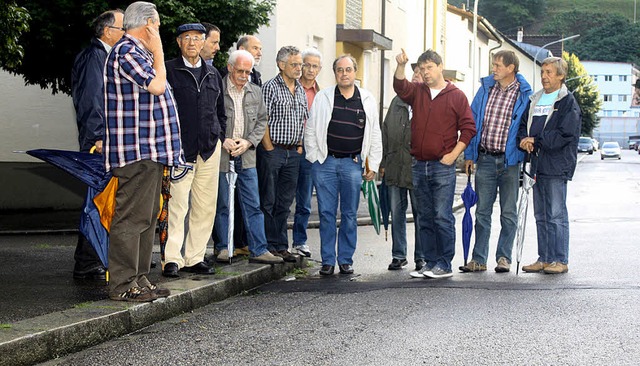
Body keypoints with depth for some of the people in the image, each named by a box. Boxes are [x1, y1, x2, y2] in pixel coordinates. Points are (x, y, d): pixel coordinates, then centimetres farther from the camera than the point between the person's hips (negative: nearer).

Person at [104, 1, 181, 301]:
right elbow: (156, 85, -19)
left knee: (147, 218, 13)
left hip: (150, 152, 11)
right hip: (136, 152, -11)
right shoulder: (126, 52, -12)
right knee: (131, 217, -10)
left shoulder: (138, 52, 21)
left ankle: (139, 279, 19)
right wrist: (158, 52, -8)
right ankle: (123, 285, -7)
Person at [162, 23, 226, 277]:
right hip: (180, 148, -5)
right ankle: (172, 259, -6)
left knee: (206, 206, 6)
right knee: (177, 204, -10)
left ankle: (195, 258, 13)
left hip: (210, 149, 5)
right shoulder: (168, 71, 1)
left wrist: (220, 138, 13)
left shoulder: (213, 74, 17)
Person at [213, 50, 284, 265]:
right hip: (220, 154, -4)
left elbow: (262, 121, 14)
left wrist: (248, 142, -2)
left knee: (253, 205, 2)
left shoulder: (255, 92, 11)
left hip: (246, 155, 4)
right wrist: (222, 141, -11)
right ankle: (222, 248, 15)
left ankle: (258, 250, 4)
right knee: (222, 205, 5)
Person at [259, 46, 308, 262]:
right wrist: (269, 149, -12)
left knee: (285, 202, 10)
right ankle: (268, 246, 3)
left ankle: (281, 246, 15)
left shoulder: (300, 91, 14)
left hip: (293, 153, 7)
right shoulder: (270, 87, -7)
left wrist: (299, 146, 11)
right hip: (273, 151, -7)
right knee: (268, 201, -2)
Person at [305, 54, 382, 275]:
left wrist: (373, 165, 5)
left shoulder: (367, 100, 7)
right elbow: (311, 130, 7)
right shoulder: (322, 98, 4)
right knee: (326, 213, 1)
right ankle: (327, 261, 9)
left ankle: (346, 260, 14)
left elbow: (375, 135, 10)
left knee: (350, 214, 5)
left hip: (353, 163, 1)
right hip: (325, 162, -1)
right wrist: (315, 158, 1)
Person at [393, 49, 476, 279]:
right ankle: (430, 263, 16)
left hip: (443, 166, -5)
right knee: (424, 218, 9)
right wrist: (400, 67, -26)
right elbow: (400, 87, -9)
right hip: (418, 165, 5)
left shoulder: (456, 96, 2)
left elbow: (468, 128, 0)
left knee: (442, 216, -7)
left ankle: (444, 264, -2)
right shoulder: (417, 92, 12)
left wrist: (453, 155, -8)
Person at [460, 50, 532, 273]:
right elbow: (472, 122, 10)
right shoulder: (485, 88, 6)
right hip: (485, 160, 3)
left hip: (510, 161, -2)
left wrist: (528, 153, -3)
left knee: (508, 213, 4)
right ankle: (478, 259, 11)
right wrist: (469, 155, 6)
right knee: (482, 211, 6)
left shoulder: (524, 95, -3)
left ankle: (503, 258, 14)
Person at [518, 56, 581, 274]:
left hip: (556, 166, -7)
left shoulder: (568, 103, -5)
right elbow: (523, 125, 16)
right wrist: (524, 139, -6)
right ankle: (544, 259, 17)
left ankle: (560, 260, -1)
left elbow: (564, 134, -14)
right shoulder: (534, 100, 17)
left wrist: (535, 141, -13)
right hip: (538, 164, 7)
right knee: (541, 216, 10)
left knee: (556, 215, -6)